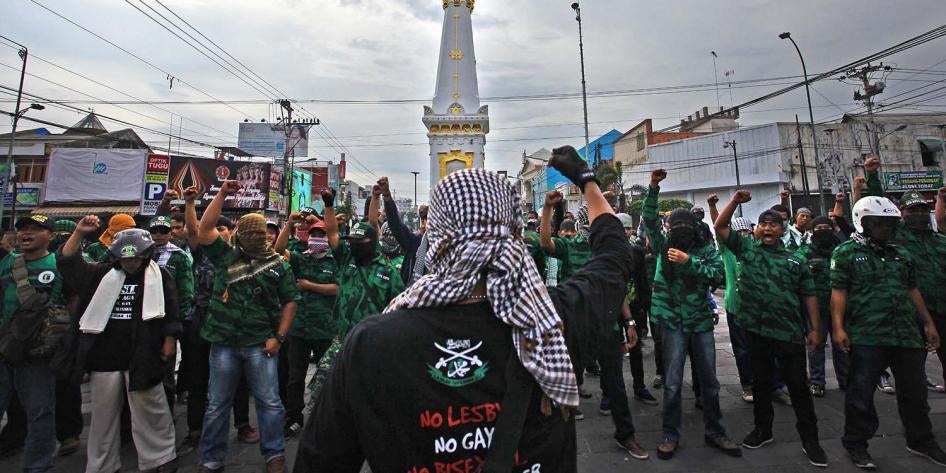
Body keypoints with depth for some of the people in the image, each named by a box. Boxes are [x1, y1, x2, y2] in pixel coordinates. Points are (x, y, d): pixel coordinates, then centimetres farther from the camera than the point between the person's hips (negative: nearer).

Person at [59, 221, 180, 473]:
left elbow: (171, 310, -3)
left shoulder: (159, 276, -3)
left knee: (149, 412, 4)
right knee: (103, 413, 17)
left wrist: (169, 340, -4)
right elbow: (68, 263, 7)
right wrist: (79, 233, -5)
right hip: (104, 355, 4)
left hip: (142, 356, -4)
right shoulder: (102, 273, 8)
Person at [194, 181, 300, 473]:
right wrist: (222, 194, -6)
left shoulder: (279, 265, 3)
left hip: (260, 344, -1)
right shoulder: (225, 256, 7)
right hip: (224, 342, 2)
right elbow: (205, 229, -3)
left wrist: (279, 337, -5)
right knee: (217, 404, 13)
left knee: (269, 402, 3)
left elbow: (290, 301, 3)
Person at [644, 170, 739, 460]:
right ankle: (670, 435, 17)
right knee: (672, 382, 2)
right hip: (673, 320, -2)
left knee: (709, 380, 12)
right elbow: (650, 221, -11)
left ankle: (715, 432, 30)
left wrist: (689, 262, -22)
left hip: (701, 320, 2)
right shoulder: (665, 246, 1)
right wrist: (653, 188, -21)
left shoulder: (706, 249, 4)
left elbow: (718, 275, -10)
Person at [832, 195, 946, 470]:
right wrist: (838, 327, -16)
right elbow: (839, 292, -9)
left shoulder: (901, 254, 15)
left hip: (907, 333, 6)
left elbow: (913, 291, 20)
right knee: (861, 393, 1)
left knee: (914, 391, 17)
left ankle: (921, 441, 36)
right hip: (866, 336, -6)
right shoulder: (846, 252, -5)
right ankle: (856, 445, 14)